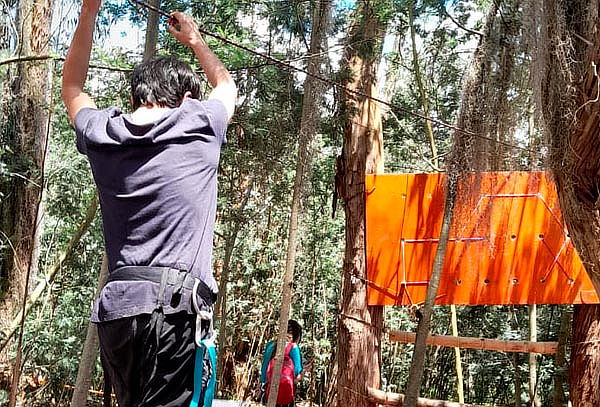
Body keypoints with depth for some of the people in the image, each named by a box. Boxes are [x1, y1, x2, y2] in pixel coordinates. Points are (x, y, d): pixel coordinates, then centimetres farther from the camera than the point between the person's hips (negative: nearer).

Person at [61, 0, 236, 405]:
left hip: (117, 304, 4)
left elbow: (72, 88, 35)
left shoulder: (101, 133, 11)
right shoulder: (199, 124, 4)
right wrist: (194, 39, 44)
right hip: (177, 304, -4)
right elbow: (227, 85, 28)